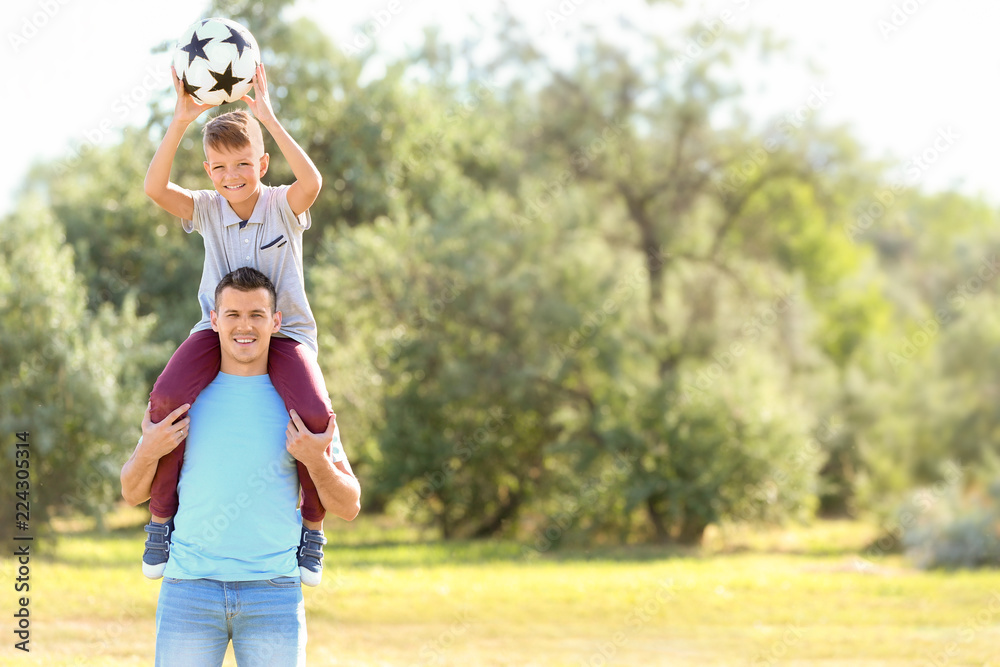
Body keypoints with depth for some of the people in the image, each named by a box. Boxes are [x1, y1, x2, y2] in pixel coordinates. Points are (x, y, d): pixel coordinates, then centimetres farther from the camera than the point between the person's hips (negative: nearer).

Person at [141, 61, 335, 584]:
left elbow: (311, 182, -30)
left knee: (314, 412, -30)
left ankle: (313, 524, -4)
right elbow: (155, 188, -19)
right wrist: (181, 121, -29)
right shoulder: (206, 209, 0)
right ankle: (161, 516, -9)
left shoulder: (282, 206, -6)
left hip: (284, 331, -1)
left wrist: (269, 119, -35)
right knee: (168, 397, -29)